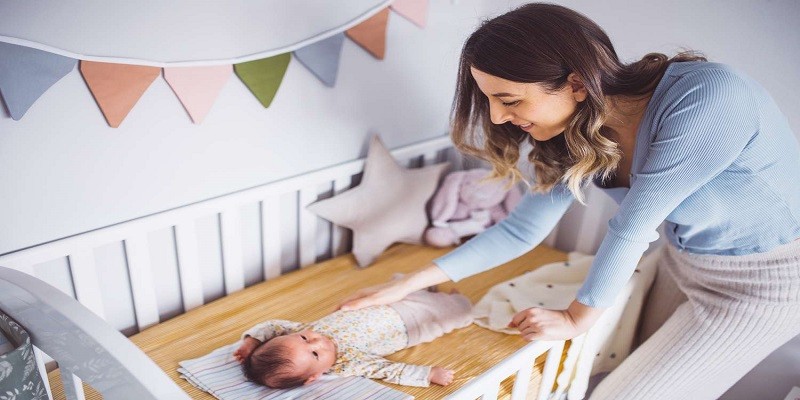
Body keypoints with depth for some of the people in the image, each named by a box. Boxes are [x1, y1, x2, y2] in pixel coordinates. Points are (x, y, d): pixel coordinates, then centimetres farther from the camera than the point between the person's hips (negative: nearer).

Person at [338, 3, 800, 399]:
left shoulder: (707, 99, -34)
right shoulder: (577, 133, -12)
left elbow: (633, 226, -26)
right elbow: (523, 229, -6)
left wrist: (578, 319, -11)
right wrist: (408, 284, -7)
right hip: (685, 261, 6)